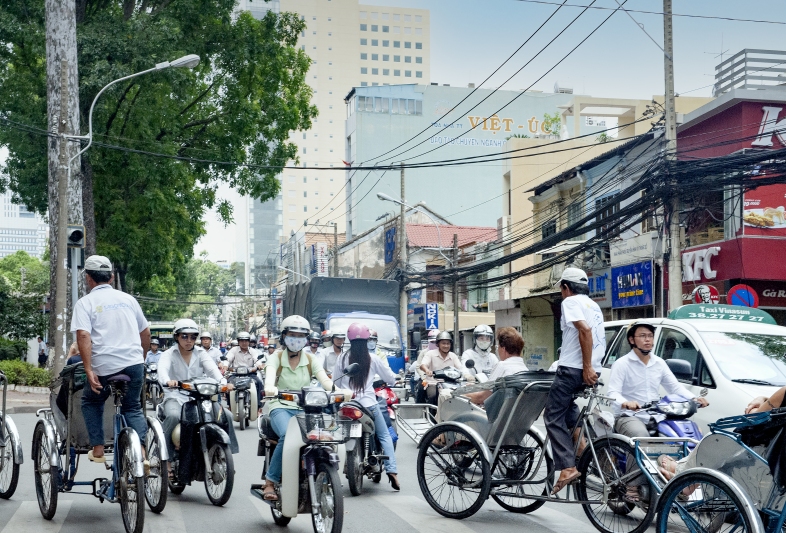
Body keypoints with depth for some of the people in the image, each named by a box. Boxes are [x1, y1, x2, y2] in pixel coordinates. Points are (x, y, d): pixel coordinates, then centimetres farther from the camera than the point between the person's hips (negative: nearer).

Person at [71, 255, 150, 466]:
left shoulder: (86, 302, 1)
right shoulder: (128, 299, 14)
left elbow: (83, 335, -13)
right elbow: (145, 333, 20)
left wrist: (89, 370, -14)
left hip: (104, 367, -3)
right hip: (134, 363, 3)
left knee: (91, 403, 23)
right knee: (133, 408, 17)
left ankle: (97, 450, 17)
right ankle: (141, 453, -2)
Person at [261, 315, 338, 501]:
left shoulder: (311, 360, 12)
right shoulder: (275, 358, 5)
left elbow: (325, 380, -4)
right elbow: (269, 378, -16)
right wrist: (270, 389, -41)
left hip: (305, 408, 3)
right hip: (281, 407, -3)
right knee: (288, 436, -35)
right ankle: (270, 482, -24)